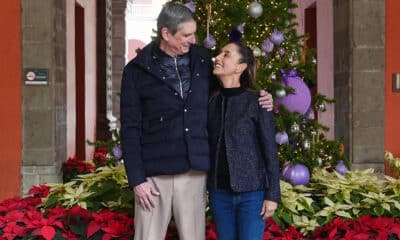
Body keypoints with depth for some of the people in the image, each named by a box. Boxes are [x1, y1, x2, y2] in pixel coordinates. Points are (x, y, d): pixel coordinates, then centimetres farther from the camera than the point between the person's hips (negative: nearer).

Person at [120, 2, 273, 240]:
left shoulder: (203, 62, 7)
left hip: (194, 171, 3)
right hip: (154, 173, -2)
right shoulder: (137, 70, -1)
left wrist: (259, 100, 0)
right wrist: (137, 179, -8)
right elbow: (130, 128, -2)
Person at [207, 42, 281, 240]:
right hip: (220, 193, 4)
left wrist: (272, 195, -9)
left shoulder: (256, 102, -7)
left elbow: (270, 150, -6)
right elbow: (209, 147, 11)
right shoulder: (212, 103, 7)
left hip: (252, 192, -4)